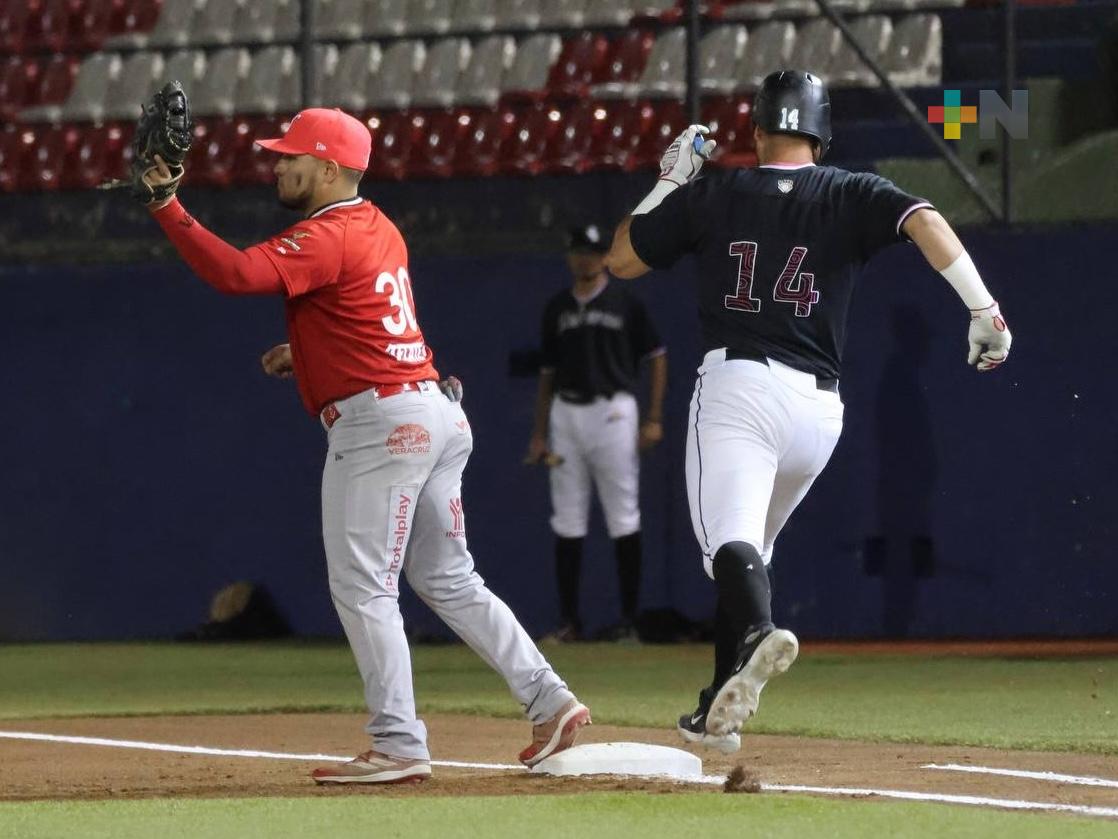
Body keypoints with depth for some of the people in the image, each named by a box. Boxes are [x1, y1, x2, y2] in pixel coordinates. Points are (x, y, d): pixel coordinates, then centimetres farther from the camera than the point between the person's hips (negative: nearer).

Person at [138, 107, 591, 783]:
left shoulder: (325, 238, -13)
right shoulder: (380, 230, 17)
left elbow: (236, 273, -27)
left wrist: (167, 208, -25)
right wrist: (302, 352, 21)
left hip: (379, 422, -10)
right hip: (436, 418, 10)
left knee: (362, 586, -6)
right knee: (450, 582, 15)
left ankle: (399, 747, -9)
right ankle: (550, 701, 12)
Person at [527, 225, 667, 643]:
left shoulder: (625, 303, 1)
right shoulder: (557, 308, 12)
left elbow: (657, 357, 2)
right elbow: (548, 372, 16)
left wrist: (654, 419, -5)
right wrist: (539, 433, 10)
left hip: (612, 412, -4)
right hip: (565, 415, 4)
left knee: (623, 516, -4)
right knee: (567, 519, 3)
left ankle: (629, 619, 0)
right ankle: (569, 620, 6)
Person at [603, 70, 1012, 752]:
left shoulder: (711, 194, 10)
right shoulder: (851, 195, 10)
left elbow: (621, 258, 19)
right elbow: (925, 220, -10)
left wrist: (672, 179, 28)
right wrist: (984, 308, -14)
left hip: (735, 385, -3)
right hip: (818, 406, 3)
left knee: (730, 539, -18)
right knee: (750, 544, 20)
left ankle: (757, 632, -51)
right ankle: (720, 713, 15)